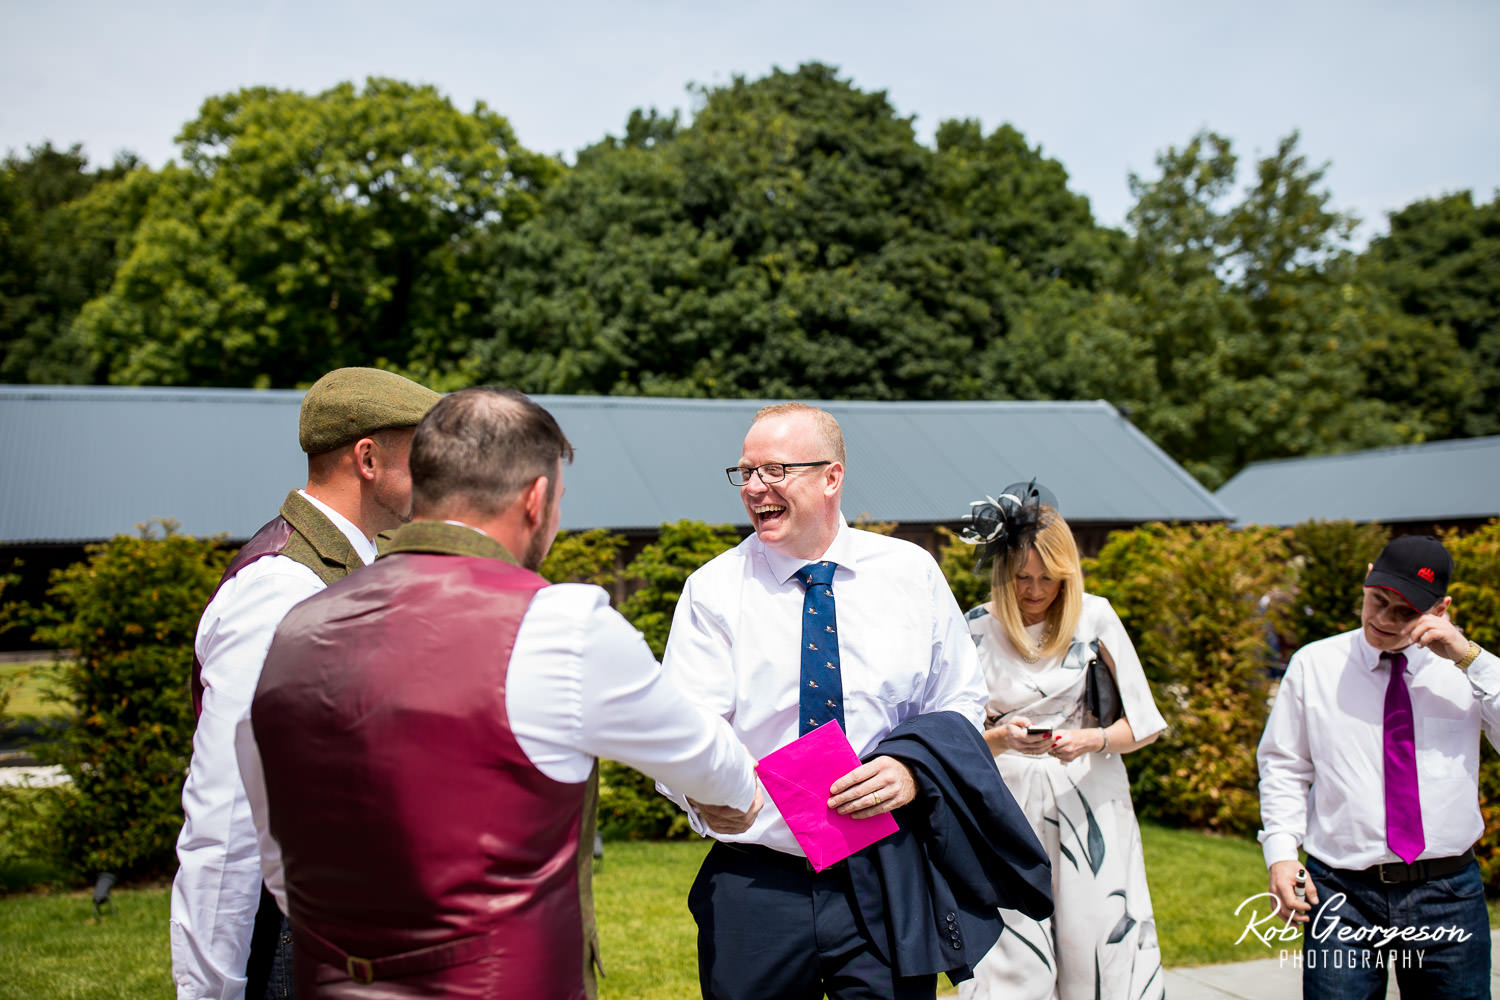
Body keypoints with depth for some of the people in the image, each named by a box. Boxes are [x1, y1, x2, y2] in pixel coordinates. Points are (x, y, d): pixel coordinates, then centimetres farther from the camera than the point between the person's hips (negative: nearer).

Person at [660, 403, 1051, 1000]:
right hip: (756, 886, 0)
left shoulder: (912, 574, 2)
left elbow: (961, 703, 9)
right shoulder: (713, 590, -2)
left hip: (886, 887, 1)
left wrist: (914, 767, -11)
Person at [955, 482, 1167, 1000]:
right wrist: (1000, 737, -17)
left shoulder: (1094, 617, -1)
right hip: (1010, 801, 0)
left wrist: (1094, 740, -16)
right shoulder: (977, 629, -1)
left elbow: (1142, 725, 2)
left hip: (1091, 801, 0)